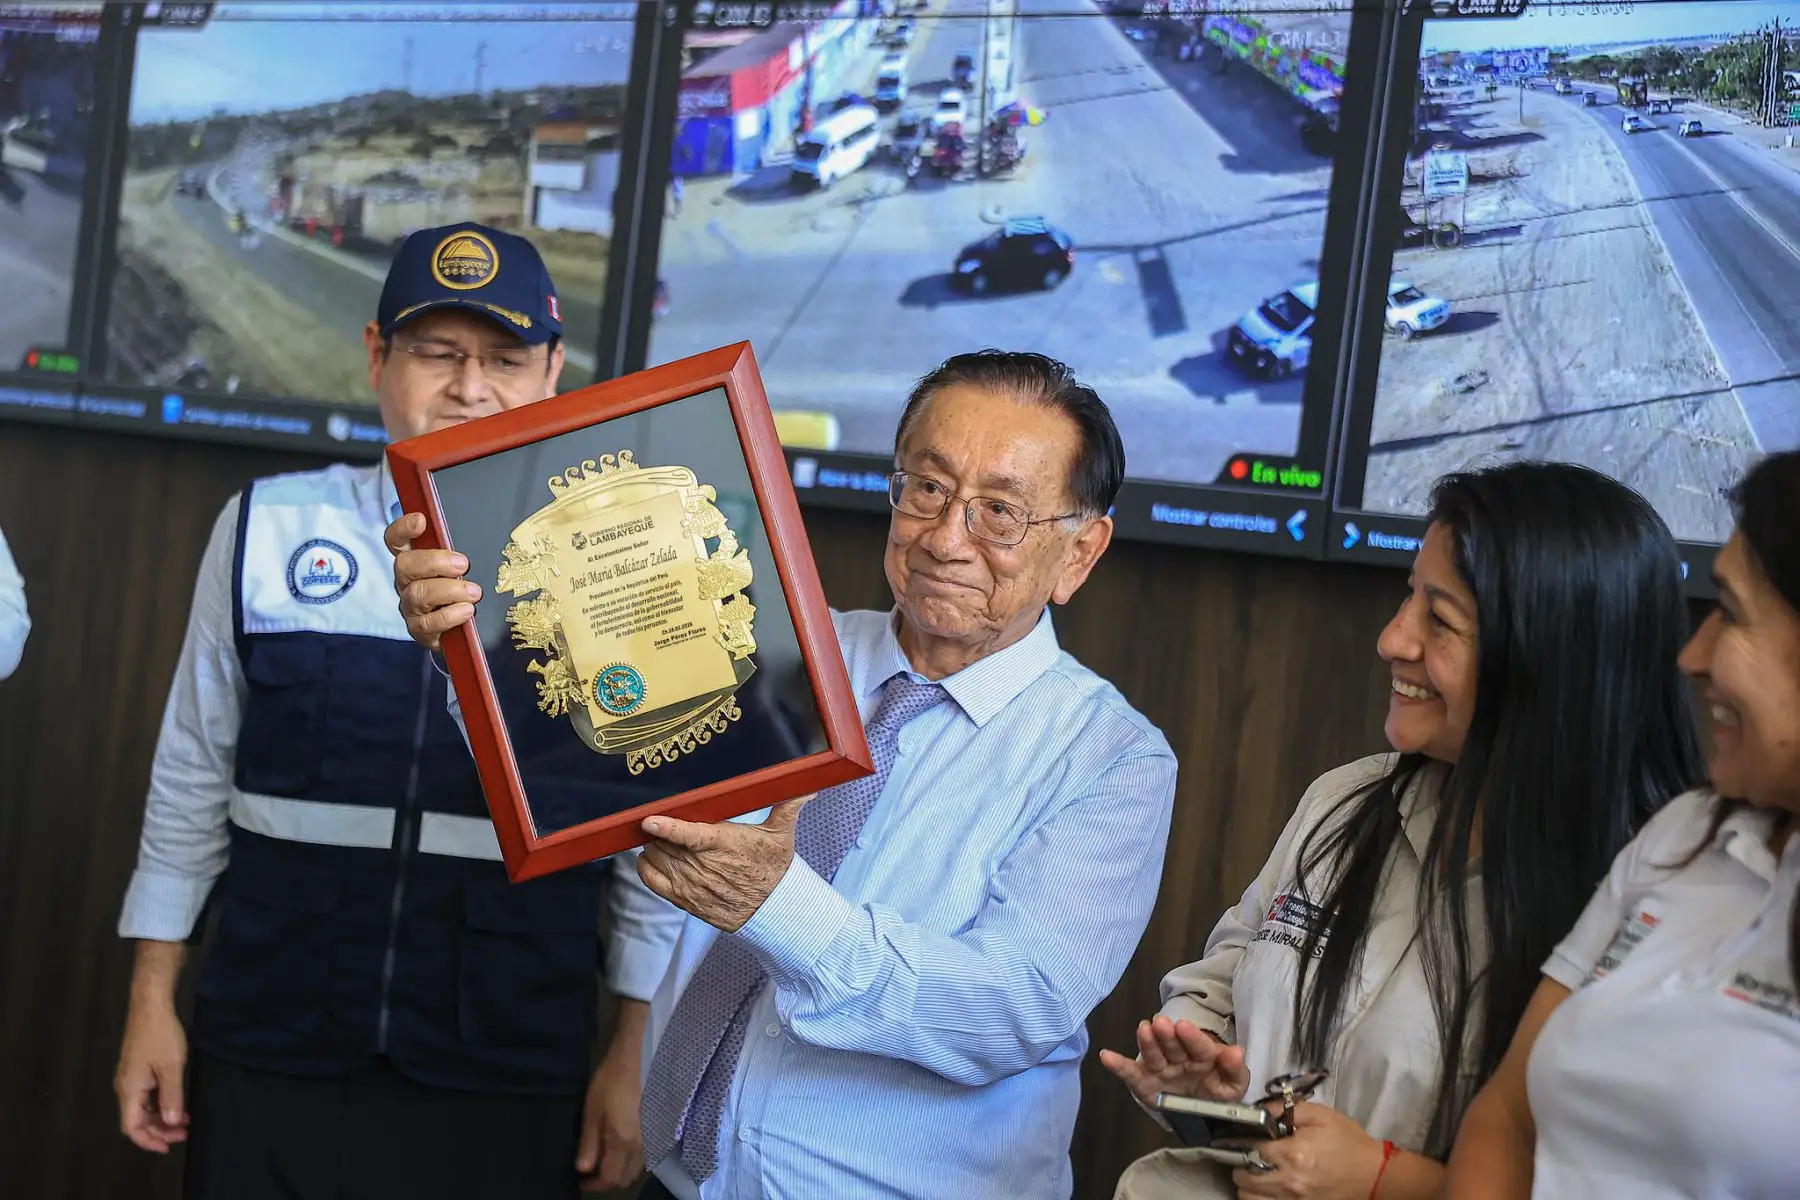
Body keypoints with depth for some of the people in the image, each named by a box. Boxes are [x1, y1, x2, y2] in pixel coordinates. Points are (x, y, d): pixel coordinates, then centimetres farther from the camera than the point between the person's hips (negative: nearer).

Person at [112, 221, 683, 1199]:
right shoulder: (266, 530, 1)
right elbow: (193, 777, 7)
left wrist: (636, 1051, 2)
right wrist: (152, 1004, 8)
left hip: (509, 1092, -1)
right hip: (265, 1066, 1)